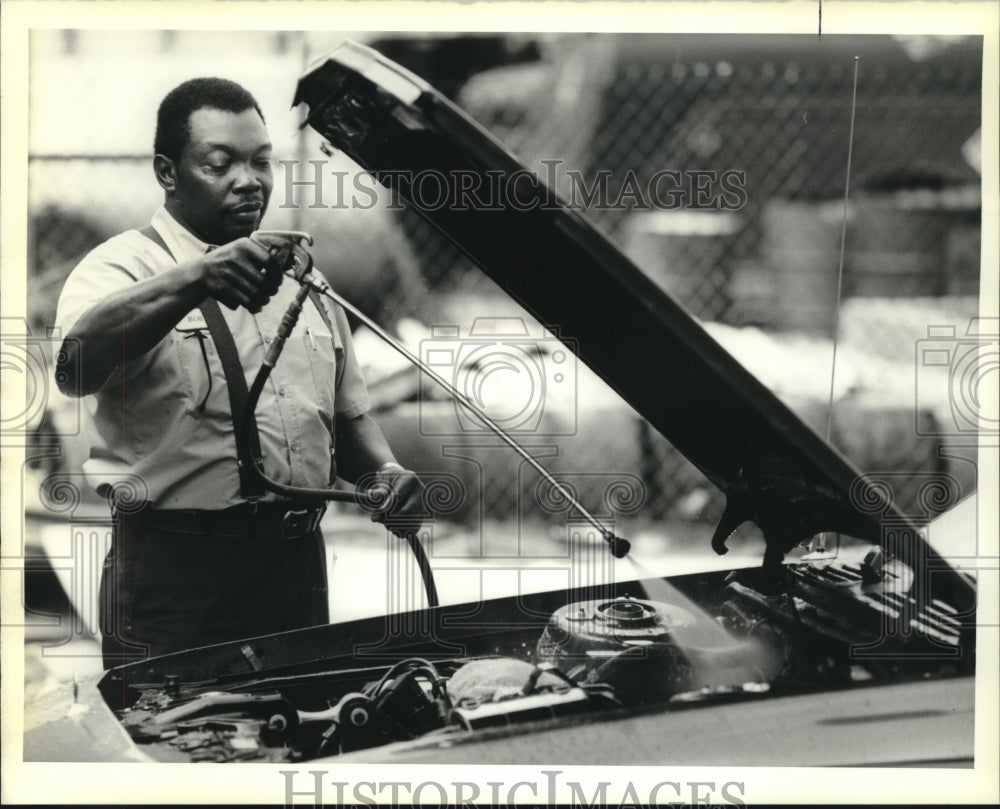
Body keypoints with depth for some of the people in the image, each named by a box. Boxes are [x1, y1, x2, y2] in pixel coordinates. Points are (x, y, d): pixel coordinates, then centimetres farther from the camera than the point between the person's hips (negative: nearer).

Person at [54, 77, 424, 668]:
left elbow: (350, 414, 26)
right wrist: (194, 281, -37)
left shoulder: (297, 279, 19)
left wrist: (386, 474, 4)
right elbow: (76, 368, -27)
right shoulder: (122, 269, -4)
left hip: (297, 564, 6)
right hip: (174, 570, -6)